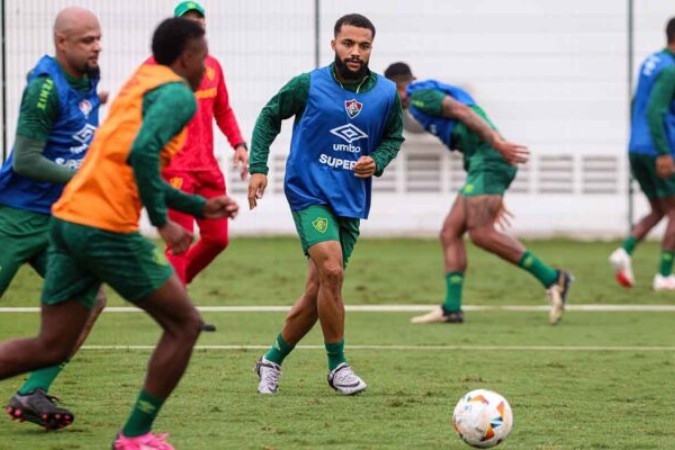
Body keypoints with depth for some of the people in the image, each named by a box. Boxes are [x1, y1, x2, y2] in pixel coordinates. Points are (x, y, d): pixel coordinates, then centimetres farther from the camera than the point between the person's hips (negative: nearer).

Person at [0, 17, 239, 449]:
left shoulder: (142, 83, 24)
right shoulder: (177, 94, -5)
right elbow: (142, 152, -24)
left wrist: (199, 206, 34)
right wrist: (163, 222, -17)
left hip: (67, 219, 9)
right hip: (108, 229, -9)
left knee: (52, 347, 10)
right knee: (185, 324, 6)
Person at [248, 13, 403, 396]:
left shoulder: (386, 94, 0)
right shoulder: (309, 86, -8)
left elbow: (394, 137, 16)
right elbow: (269, 117, 6)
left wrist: (377, 161, -5)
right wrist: (258, 167, -2)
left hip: (352, 202, 4)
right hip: (309, 192, -4)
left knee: (318, 292, 7)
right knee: (331, 272, -23)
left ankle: (273, 360, 27)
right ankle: (338, 366, -7)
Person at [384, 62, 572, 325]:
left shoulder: (419, 96, 1)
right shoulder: (435, 92, 30)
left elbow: (462, 111, -14)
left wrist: (497, 142, -25)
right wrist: (494, 199, 28)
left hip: (488, 160, -10)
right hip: (484, 163, 10)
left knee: (480, 233, -18)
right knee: (450, 232, 7)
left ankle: (552, 279, -19)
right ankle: (451, 308, 2)